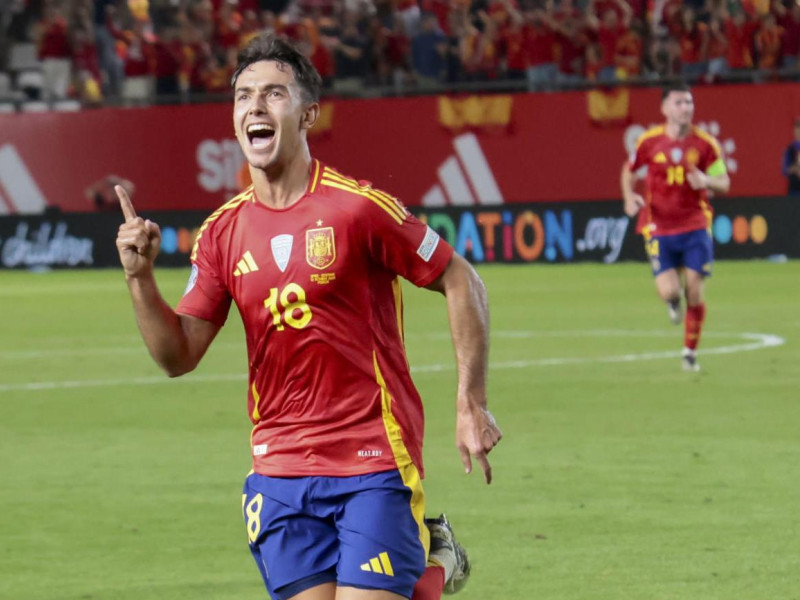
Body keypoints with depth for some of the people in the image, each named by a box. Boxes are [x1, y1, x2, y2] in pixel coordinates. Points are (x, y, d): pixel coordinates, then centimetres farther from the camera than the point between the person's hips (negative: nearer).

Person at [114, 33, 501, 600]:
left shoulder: (357, 207, -9)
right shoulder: (224, 231, 5)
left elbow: (462, 283, -2)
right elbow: (179, 355, 6)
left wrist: (472, 404, -5)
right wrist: (140, 277, -10)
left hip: (375, 459, -4)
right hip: (280, 464, 4)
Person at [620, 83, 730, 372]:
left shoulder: (705, 143, -4)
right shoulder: (649, 141, -4)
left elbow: (724, 183, 2)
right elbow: (628, 171, 13)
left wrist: (706, 181, -21)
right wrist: (629, 198, -5)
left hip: (695, 226, 1)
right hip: (659, 227, -1)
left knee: (694, 291, -3)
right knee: (669, 291, -13)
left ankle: (690, 353, 16)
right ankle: (673, 303, 28)